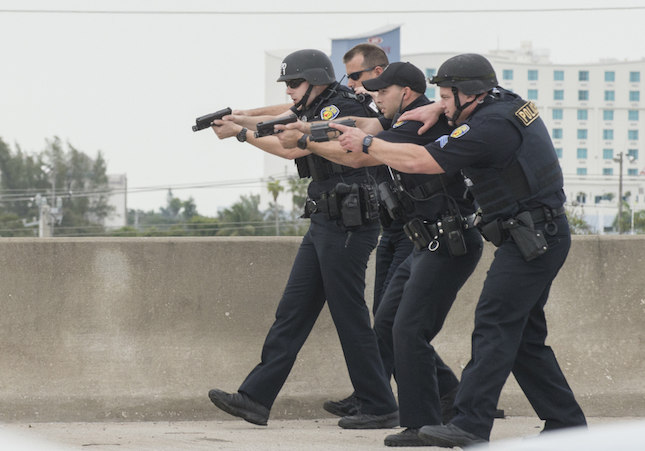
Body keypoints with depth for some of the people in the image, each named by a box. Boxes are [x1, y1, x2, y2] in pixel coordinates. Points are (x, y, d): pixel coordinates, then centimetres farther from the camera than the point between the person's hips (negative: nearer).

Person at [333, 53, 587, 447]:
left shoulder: (489, 128, -18)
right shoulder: (509, 102, 11)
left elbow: (419, 161, -19)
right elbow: (476, 103, 37)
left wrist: (365, 143, -7)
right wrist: (437, 110, 18)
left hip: (532, 239, -10)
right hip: (543, 237, 10)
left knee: (494, 328, -14)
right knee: (524, 336, 12)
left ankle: (471, 425, -19)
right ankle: (565, 422, 15)